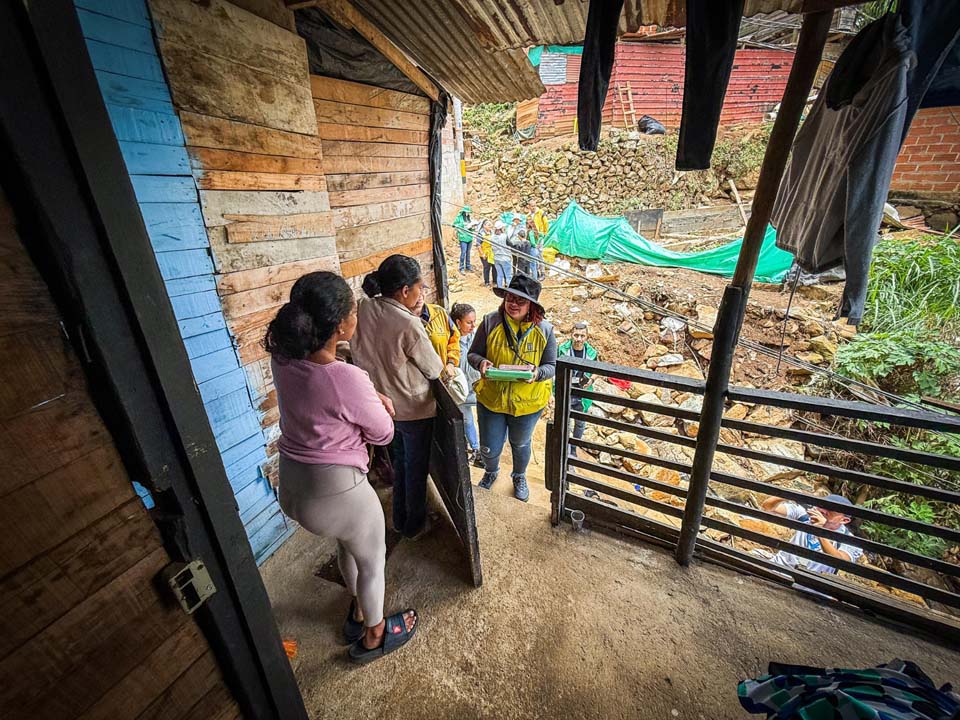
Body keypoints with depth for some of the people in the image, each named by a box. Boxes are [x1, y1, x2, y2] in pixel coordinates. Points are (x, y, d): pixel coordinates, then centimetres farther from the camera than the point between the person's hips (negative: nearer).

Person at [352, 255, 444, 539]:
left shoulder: (363, 309, -10)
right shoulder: (409, 326, -29)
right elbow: (435, 370, -16)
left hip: (383, 404, 7)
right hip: (413, 409, -7)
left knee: (399, 461, 27)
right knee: (416, 468, 17)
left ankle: (400, 518, 46)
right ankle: (415, 524, 39)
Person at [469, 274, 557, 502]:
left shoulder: (544, 330, -12)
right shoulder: (490, 322, -14)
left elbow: (552, 366, -7)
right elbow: (473, 353, -5)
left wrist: (537, 372, -29)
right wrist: (481, 363, -29)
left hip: (528, 403, 0)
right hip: (491, 398, 0)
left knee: (520, 444, 25)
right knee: (489, 448, 13)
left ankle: (519, 477, 58)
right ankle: (491, 472, 52)